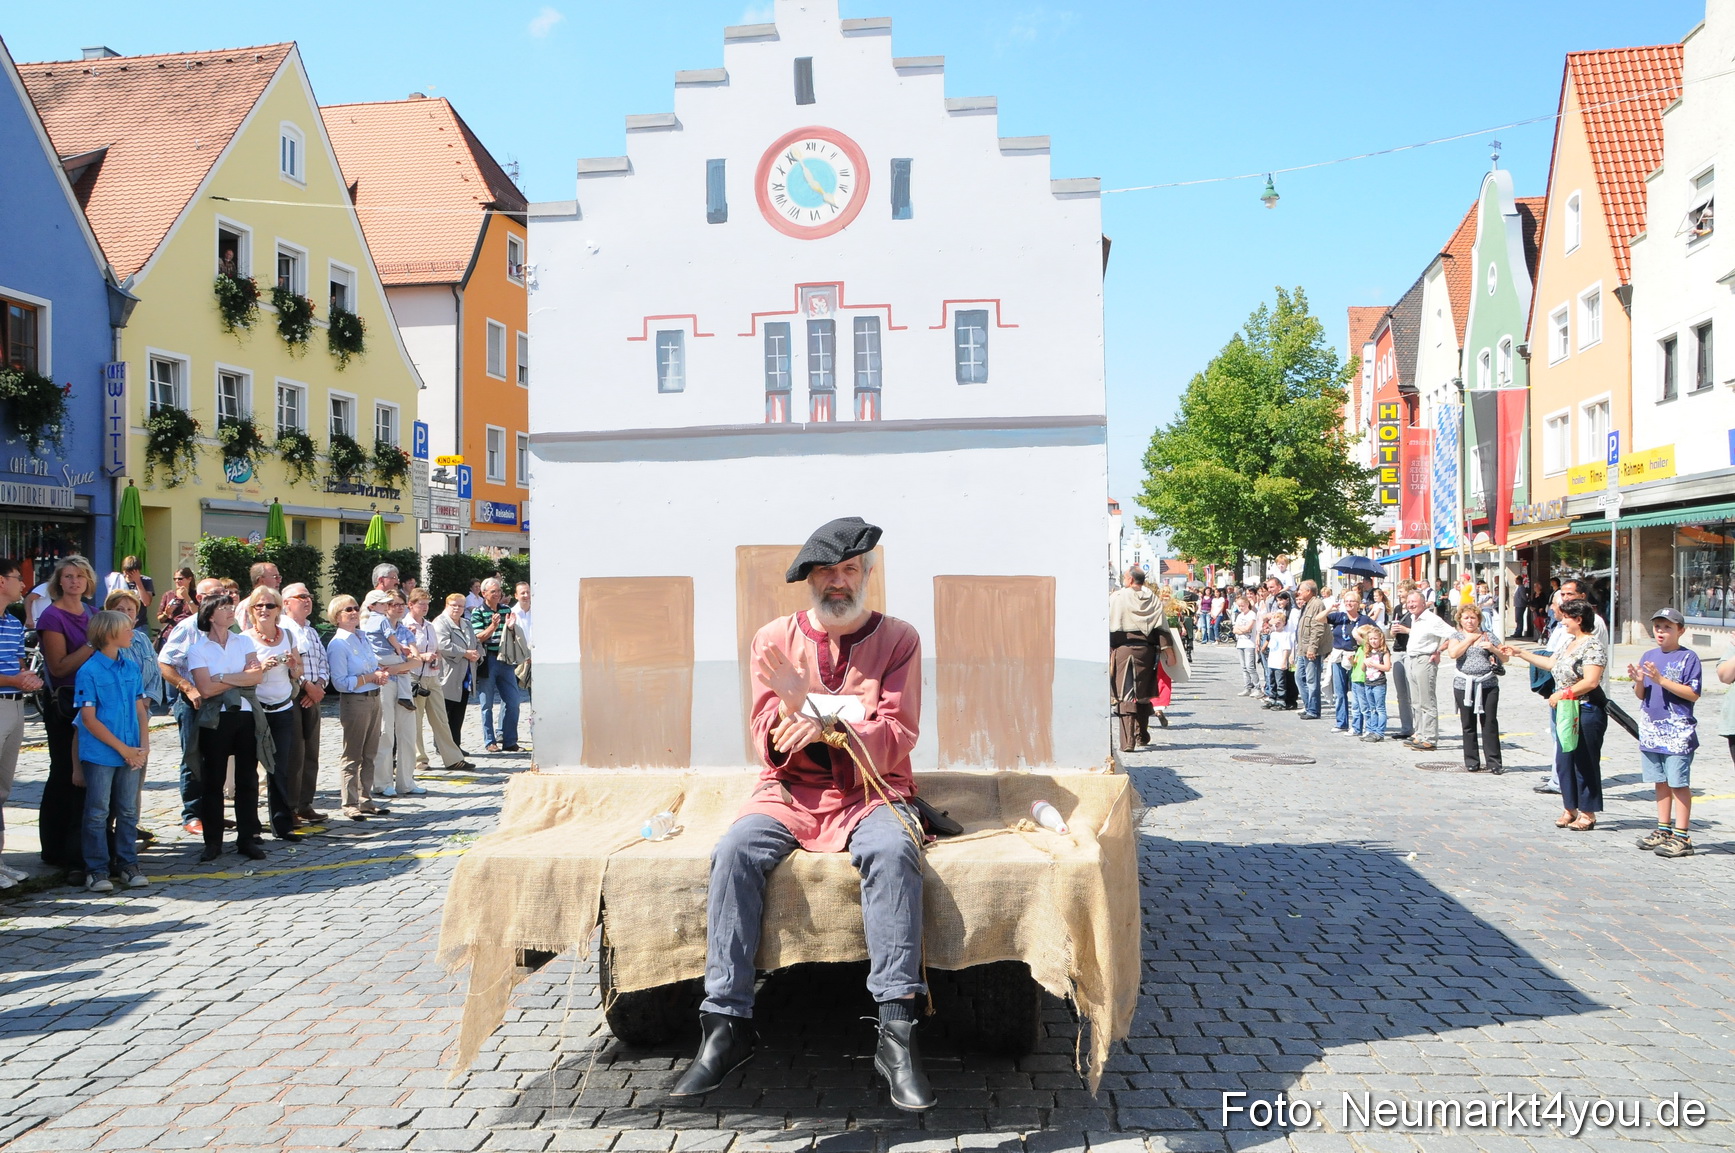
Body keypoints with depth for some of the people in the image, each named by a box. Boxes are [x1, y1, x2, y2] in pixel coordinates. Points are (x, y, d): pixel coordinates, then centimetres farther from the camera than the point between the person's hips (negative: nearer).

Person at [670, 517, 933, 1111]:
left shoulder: (898, 639, 5)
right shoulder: (775, 638, 9)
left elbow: (897, 737, -5)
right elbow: (769, 745, 4)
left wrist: (827, 726, -22)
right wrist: (789, 710, -19)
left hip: (871, 792, -1)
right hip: (790, 794, 2)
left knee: (893, 850, -35)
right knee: (735, 851, -28)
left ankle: (896, 1031, -32)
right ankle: (727, 1024, -23)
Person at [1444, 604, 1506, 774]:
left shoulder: (1488, 636, 12)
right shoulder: (1457, 636, 10)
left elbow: (1505, 659, 12)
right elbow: (1453, 653, -11)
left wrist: (1493, 649, -7)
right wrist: (1471, 638, -5)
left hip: (1488, 685, 0)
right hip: (1464, 685, 0)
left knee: (1490, 723, -4)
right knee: (1468, 725, 3)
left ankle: (1494, 762, 1)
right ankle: (1471, 762, 10)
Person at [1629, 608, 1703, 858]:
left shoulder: (1688, 658, -7)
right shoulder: (1649, 657, 10)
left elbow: (1693, 694, -14)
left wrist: (1661, 680, -21)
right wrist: (1638, 681, -8)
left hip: (1678, 734, -6)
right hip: (1651, 732, 6)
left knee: (1679, 784, -2)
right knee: (1661, 782, 14)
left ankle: (1682, 837, 3)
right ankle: (1663, 830, 23)